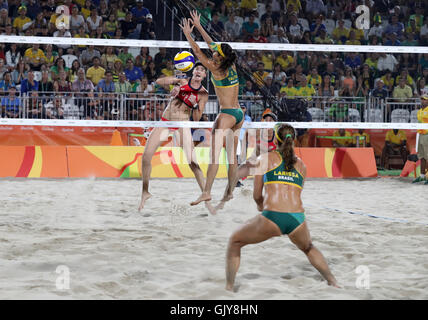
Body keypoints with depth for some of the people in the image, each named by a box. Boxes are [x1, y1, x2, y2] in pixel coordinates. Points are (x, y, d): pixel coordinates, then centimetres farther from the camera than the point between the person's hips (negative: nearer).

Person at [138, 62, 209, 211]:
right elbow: (159, 81, -1)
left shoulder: (203, 94, 0)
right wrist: (175, 81, -15)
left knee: (192, 161, -15)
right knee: (146, 156, -7)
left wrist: (195, 105, -19)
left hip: (182, 126, -2)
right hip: (165, 122, 2)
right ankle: (145, 192, 8)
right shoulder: (182, 81, 6)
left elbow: (196, 119, -2)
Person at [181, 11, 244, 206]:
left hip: (227, 115, -8)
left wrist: (188, 35, 11)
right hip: (239, 114, 8)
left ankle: (206, 192, -19)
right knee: (232, 156, 10)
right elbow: (212, 44, 17)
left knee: (214, 154, -12)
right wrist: (199, 27, 24)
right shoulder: (232, 67, 8)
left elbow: (198, 53, 0)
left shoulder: (217, 70, -10)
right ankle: (230, 193, 13)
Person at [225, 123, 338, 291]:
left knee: (234, 242, 20)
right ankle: (333, 283, 31)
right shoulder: (301, 165, 20)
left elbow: (256, 195, 11)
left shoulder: (265, 159, 9)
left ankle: (229, 287, 11)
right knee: (308, 248, 37)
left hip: (272, 217, -4)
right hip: (297, 219, 4)